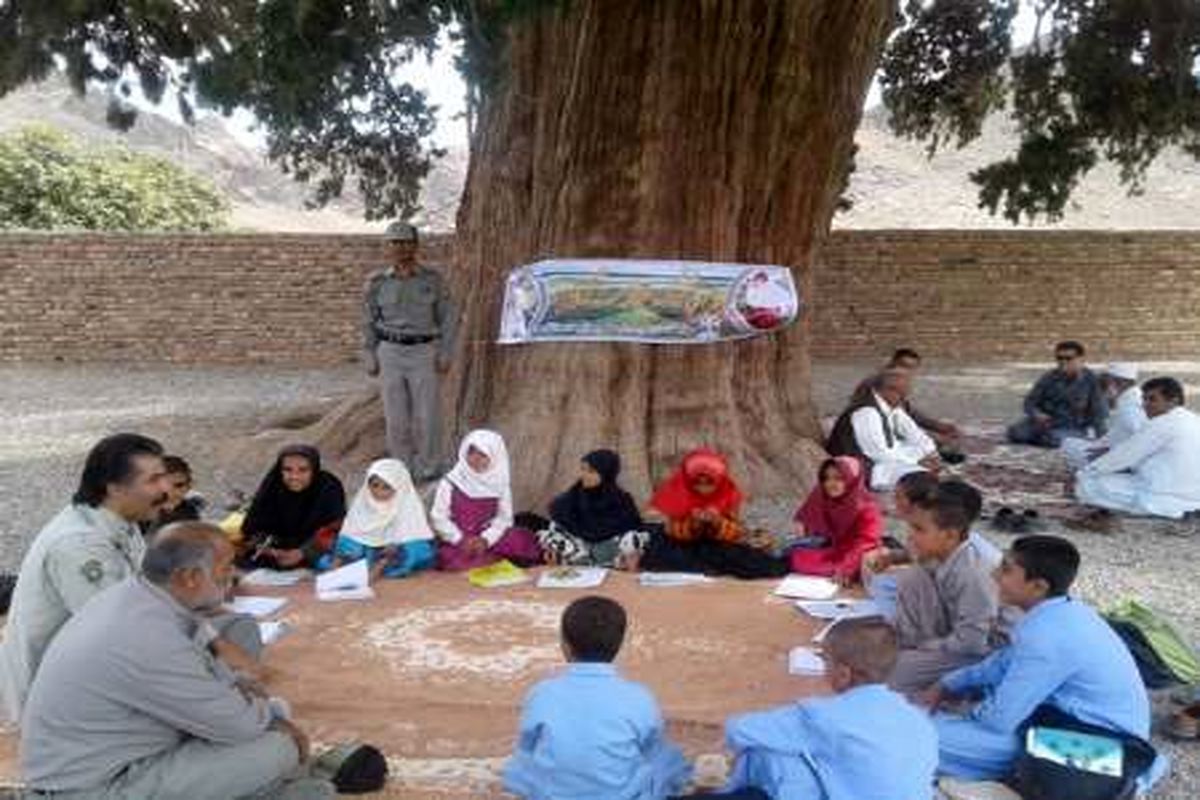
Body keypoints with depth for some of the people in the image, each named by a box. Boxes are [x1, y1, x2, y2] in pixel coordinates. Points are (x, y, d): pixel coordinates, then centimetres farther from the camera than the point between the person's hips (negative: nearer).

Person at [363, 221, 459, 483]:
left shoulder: (432, 279, 0)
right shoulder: (378, 282, 5)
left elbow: (449, 317, 3)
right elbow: (369, 322, 12)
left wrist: (445, 353, -2)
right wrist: (370, 357, 7)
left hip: (424, 351, -2)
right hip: (391, 352, 2)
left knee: (427, 414, -2)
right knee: (395, 415, 5)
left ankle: (428, 468, 13)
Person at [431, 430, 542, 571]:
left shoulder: (499, 485, 2)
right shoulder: (450, 483, -5)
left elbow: (504, 518, -3)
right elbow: (438, 518, -7)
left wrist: (485, 540, -20)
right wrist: (461, 540, -18)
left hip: (487, 540, 2)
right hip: (456, 542, -1)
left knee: (523, 540, -18)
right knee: (452, 557, -33)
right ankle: (497, 560, -15)